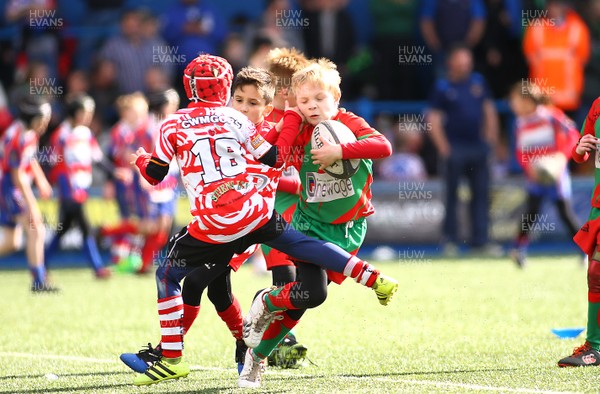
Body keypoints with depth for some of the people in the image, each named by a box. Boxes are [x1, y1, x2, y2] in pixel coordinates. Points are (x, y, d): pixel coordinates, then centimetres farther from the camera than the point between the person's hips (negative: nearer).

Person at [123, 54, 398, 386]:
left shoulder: (173, 126, 4)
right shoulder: (236, 119, 10)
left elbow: (154, 175, 11)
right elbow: (275, 159, 15)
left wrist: (141, 159, 33)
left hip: (211, 227, -2)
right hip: (253, 214, 2)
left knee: (167, 277, 13)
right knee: (303, 244, 18)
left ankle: (172, 359, 7)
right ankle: (374, 280, 16)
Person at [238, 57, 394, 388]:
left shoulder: (349, 123, -11)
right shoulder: (297, 127, -6)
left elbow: (383, 147, -30)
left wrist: (340, 150, -38)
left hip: (347, 230, 0)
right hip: (309, 224, 0)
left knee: (302, 300, 0)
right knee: (312, 292, -21)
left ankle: (258, 354, 20)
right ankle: (265, 302, 11)